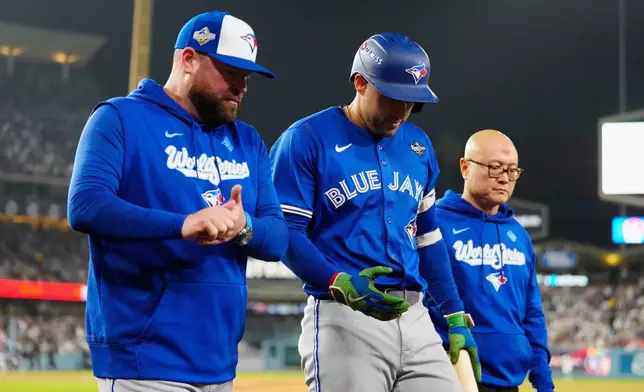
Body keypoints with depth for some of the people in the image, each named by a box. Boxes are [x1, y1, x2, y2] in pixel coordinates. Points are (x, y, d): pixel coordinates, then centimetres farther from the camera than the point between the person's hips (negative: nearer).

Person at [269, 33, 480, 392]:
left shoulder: (419, 146, 15)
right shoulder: (306, 139, -4)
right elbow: (286, 232, -8)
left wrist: (455, 316, 18)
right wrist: (340, 283, -24)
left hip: (415, 318, 6)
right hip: (342, 318, -6)